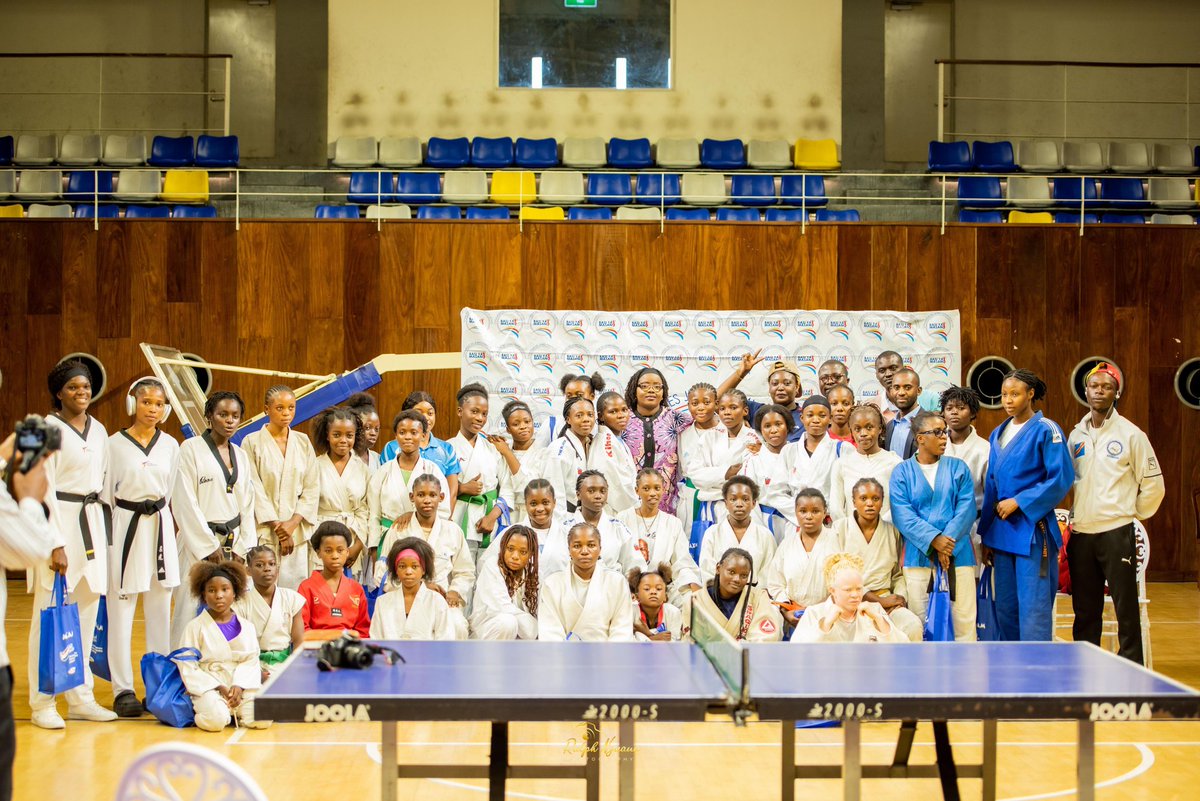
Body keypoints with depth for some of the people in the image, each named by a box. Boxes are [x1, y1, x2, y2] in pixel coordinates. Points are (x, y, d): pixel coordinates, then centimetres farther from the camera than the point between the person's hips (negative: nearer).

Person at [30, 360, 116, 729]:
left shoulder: (99, 431, 12)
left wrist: (102, 531, 13)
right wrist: (56, 544, -17)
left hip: (92, 522, 7)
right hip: (59, 520, -7)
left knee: (87, 613, 9)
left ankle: (80, 698, 18)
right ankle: (42, 703, 1)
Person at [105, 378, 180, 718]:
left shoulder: (170, 446, 7)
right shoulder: (115, 445, -3)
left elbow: (173, 493, 11)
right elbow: (104, 494, -1)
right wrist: (106, 535, -3)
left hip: (161, 527, 3)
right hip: (126, 526, -3)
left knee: (160, 610, 7)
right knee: (121, 610, -2)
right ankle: (123, 689, 5)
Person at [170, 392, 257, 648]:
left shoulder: (241, 455, 13)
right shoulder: (191, 449, -5)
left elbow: (247, 505, 14)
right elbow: (184, 504, -9)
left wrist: (242, 547, 2)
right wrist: (210, 547, -10)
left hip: (233, 541, 5)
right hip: (200, 541, -5)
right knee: (190, 609, -8)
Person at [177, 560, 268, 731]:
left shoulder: (247, 627, 9)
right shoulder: (196, 627, -1)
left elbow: (251, 660, 3)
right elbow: (188, 668, -4)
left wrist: (239, 687, -16)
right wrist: (220, 688, -13)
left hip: (242, 686, 3)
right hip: (208, 688, -3)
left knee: (262, 719, -23)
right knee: (216, 720, -34)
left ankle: (234, 712, 9)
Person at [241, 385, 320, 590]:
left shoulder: (303, 442, 10)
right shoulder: (252, 442, 0)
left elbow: (312, 488, 6)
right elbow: (255, 490, -5)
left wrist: (293, 523, -7)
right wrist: (277, 526, -9)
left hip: (297, 532, 3)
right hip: (264, 531, -3)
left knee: (295, 587, 0)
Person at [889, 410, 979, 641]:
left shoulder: (957, 468, 11)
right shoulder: (902, 472, 6)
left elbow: (966, 508, 0)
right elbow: (902, 514, -5)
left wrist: (947, 541, -14)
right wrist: (934, 539, -17)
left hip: (957, 553, 1)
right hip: (918, 556, -1)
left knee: (963, 618, -3)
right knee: (918, 620, -1)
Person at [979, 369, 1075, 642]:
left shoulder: (1046, 430, -6)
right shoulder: (998, 434, 15)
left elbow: (1061, 478, -11)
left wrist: (1018, 502, -13)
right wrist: (986, 537, 16)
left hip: (1033, 530, -7)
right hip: (1002, 531, 7)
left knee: (1033, 611, -8)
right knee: (1005, 610, 10)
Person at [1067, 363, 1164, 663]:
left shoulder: (1131, 435, -2)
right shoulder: (1076, 435, 12)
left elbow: (1153, 484, 2)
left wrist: (1132, 515, 5)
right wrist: (1078, 513, 12)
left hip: (1116, 532, -5)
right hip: (1081, 533, 5)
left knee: (1126, 607, -5)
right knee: (1085, 610, 9)